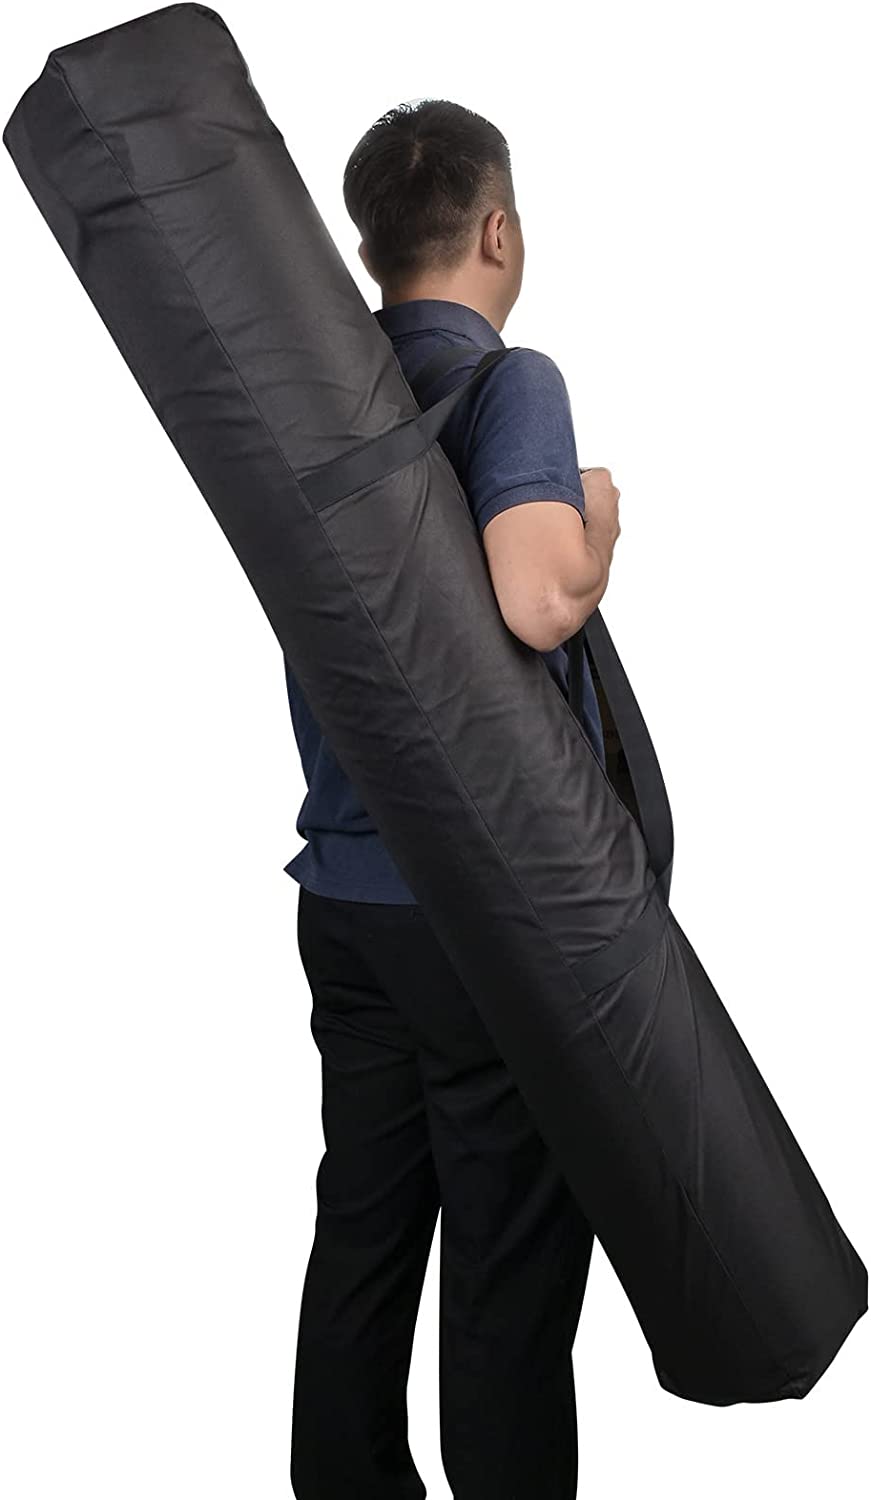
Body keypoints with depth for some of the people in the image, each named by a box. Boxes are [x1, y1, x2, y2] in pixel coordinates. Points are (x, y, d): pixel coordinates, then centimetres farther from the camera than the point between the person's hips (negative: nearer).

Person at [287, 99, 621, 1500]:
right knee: (512, 1276, 4)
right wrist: (596, 526, -9)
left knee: (361, 1239, 17)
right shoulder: (510, 382, -13)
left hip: (346, 895, 7)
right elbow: (537, 600, -29)